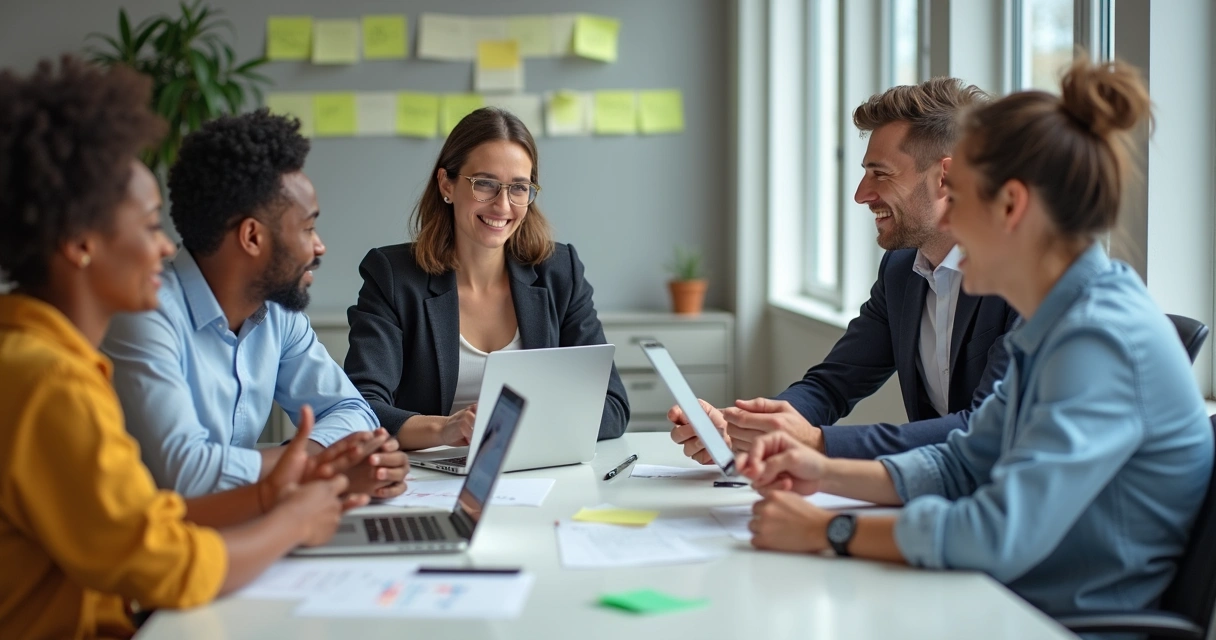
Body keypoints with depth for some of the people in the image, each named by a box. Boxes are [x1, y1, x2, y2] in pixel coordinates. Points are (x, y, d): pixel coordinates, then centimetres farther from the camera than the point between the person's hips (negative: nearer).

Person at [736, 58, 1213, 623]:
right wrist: (826, 473, 4)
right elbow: (963, 466, 17)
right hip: (1030, 610, 8)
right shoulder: (1058, 323, 9)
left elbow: (1000, 536, -28)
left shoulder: (1104, 339, -22)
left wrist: (830, 531, -18)